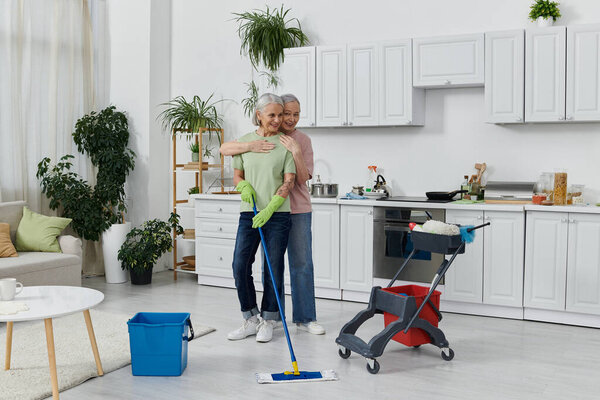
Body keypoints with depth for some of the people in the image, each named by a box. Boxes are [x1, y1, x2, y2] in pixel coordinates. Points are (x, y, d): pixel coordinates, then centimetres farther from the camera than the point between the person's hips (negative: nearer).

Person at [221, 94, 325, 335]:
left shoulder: (303, 140, 2)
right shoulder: (260, 139, 0)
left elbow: (302, 178, -6)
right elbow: (224, 149, -7)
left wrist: (295, 152, -20)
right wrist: (250, 146, -23)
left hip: (298, 210, 1)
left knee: (302, 265, 2)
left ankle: (305, 317, 12)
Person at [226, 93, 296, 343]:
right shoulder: (244, 141, 8)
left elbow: (288, 182, -6)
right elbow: (237, 175, 14)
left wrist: (269, 209, -16)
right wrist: (244, 186, -10)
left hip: (277, 215, -2)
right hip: (249, 213, 3)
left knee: (273, 269, 2)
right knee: (240, 266, -3)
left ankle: (267, 322, 18)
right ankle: (250, 320, 14)